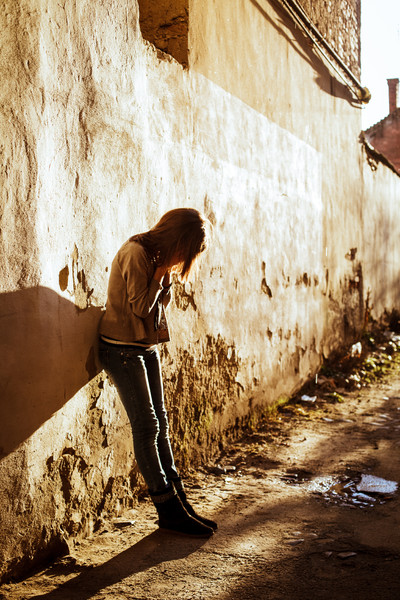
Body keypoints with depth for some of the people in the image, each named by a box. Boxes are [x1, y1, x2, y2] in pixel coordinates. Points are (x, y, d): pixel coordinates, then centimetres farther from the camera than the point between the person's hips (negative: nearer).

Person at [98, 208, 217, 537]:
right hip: (122, 347, -9)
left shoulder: (159, 254, 8)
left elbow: (160, 302, 8)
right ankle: (168, 509, 5)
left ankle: (178, 502, 16)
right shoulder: (137, 253, -18)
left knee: (160, 425, 9)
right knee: (146, 426, -4)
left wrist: (166, 273, -5)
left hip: (147, 346, 9)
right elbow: (140, 306, -19)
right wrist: (162, 271, -16)